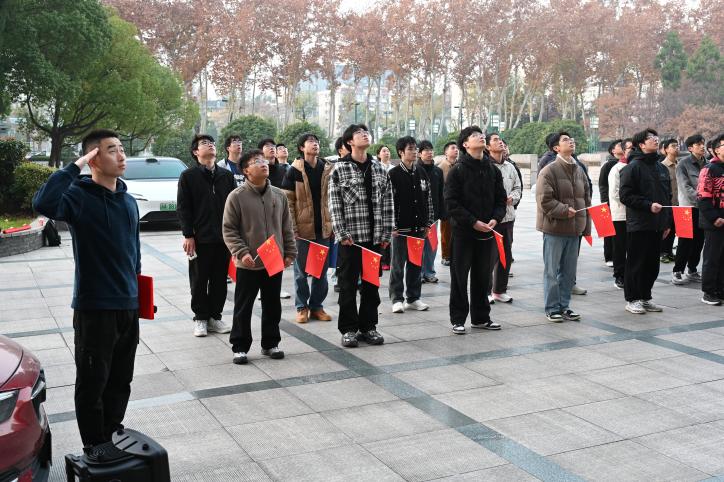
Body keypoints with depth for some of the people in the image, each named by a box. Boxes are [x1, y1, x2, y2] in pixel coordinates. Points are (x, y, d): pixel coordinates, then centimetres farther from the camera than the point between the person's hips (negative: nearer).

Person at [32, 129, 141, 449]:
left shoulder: (128, 201, 10)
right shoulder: (80, 196, -12)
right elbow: (43, 203, -35)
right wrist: (75, 167, -26)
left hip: (129, 306, 7)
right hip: (94, 308, -7)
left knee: (120, 381, 17)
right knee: (93, 382, 4)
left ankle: (114, 440, 32)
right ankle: (95, 449, 17)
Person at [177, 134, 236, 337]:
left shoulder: (227, 176, 10)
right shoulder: (188, 176, 0)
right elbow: (182, 208, -3)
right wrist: (188, 235, -9)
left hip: (224, 238, 3)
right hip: (200, 239, -3)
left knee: (220, 280, 8)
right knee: (199, 281, 5)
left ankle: (215, 316, 20)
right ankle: (200, 318, 16)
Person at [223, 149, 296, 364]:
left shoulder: (279, 195, 5)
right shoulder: (237, 197, -8)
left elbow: (287, 227, 11)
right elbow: (229, 230, -7)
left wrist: (290, 252, 7)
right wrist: (241, 252, -17)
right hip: (248, 264, -4)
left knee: (272, 306, 14)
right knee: (243, 308, 6)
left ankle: (270, 344, 28)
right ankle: (240, 347, 17)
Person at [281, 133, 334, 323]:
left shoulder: (327, 169, 7)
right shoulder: (295, 171, -3)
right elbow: (287, 201, -4)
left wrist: (334, 224, 5)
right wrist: (292, 228, -9)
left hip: (323, 228, 4)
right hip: (303, 228, -3)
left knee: (322, 269, 9)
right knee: (301, 269, 5)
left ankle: (317, 306, 20)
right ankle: (302, 307, 16)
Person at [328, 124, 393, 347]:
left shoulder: (379, 170, 10)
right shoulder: (340, 169, -2)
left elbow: (387, 204, 10)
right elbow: (334, 205, -5)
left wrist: (386, 234, 4)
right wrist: (342, 234, -11)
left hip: (375, 238, 4)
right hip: (350, 237, -4)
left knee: (372, 285, 10)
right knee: (348, 285, 3)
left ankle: (368, 327, 21)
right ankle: (349, 329, 14)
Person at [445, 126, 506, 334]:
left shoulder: (492, 170, 9)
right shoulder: (457, 170, -7)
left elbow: (501, 198, 12)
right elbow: (451, 203, -12)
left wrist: (495, 219, -6)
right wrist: (474, 222, -17)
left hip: (487, 232, 5)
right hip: (463, 232, -5)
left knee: (482, 277, 13)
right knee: (460, 277, 3)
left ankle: (481, 317, 24)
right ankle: (458, 319, 12)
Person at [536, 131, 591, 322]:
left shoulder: (579, 170, 13)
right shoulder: (549, 170, -9)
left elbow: (586, 198, 17)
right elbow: (544, 200, -15)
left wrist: (586, 225, 14)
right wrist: (564, 210, -20)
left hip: (575, 228, 7)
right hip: (555, 228, -7)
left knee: (569, 271, 13)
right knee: (552, 271, 1)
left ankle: (564, 306, 24)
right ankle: (552, 308, 11)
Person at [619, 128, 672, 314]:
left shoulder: (661, 168, 14)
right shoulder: (633, 167, -8)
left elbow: (668, 196, 19)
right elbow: (625, 195, -13)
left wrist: (667, 222, 15)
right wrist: (648, 205, -19)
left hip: (657, 225, 7)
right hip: (638, 225, -7)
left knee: (652, 264, 11)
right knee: (636, 263, 0)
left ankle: (645, 297, 22)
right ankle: (632, 299, 10)